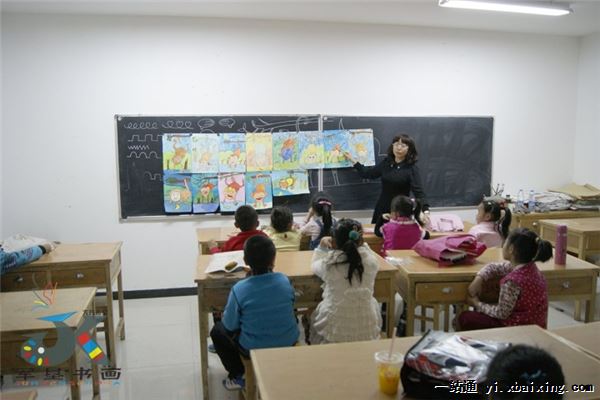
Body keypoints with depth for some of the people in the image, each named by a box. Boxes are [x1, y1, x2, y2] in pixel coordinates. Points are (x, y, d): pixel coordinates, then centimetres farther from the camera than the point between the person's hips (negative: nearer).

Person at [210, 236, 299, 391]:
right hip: (289, 343, 3)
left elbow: (230, 326, -11)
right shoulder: (284, 280, -13)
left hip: (255, 349, -3)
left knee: (217, 331, 20)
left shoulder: (239, 289, -23)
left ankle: (236, 377, 23)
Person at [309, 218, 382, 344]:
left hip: (334, 329, -1)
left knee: (315, 314, 32)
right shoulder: (371, 260, -16)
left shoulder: (329, 262, -18)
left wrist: (322, 246, 15)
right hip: (367, 330, 1)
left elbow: (315, 266, 7)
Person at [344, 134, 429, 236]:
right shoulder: (386, 162, 4)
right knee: (379, 234, 10)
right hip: (382, 209, 5)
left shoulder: (412, 168, -11)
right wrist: (352, 160, 22)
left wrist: (425, 211, -37)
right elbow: (369, 173, 18)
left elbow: (418, 191, -21)